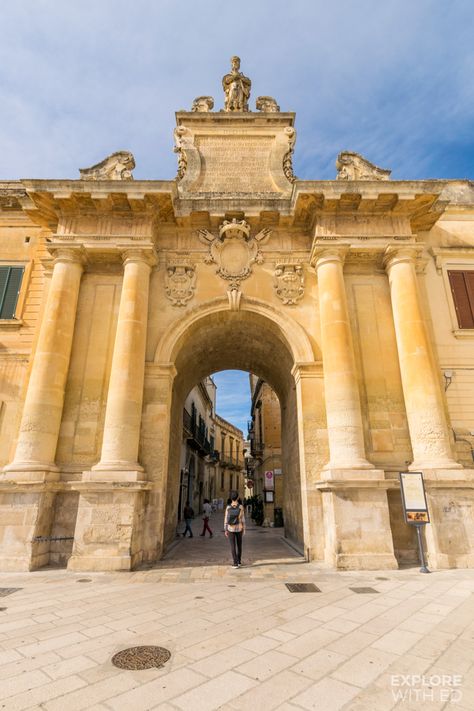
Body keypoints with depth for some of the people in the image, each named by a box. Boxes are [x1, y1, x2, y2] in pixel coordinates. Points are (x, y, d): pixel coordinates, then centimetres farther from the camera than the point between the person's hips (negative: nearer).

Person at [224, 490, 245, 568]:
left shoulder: (228, 507, -10)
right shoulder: (241, 507, -11)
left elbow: (226, 519, -7)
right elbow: (242, 519, -6)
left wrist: (225, 530, 2)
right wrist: (244, 529, 5)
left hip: (231, 529, -1)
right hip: (239, 528, 1)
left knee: (233, 546, 4)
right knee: (239, 544, 19)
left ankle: (236, 563, -1)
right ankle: (239, 561, 28)